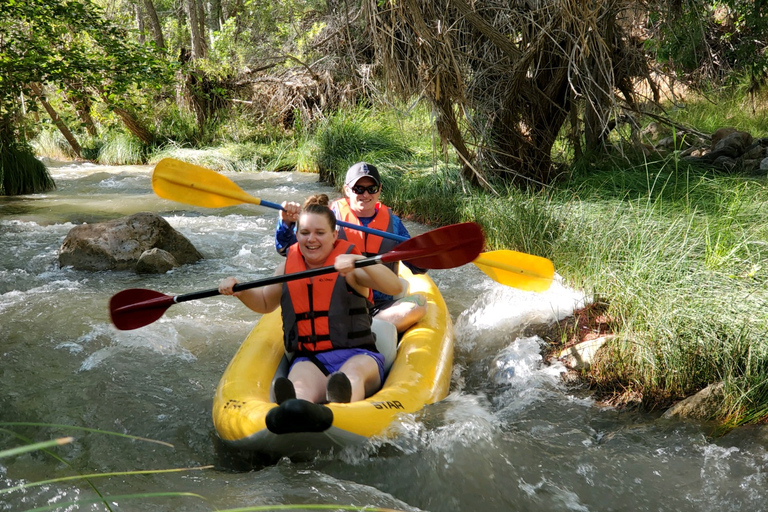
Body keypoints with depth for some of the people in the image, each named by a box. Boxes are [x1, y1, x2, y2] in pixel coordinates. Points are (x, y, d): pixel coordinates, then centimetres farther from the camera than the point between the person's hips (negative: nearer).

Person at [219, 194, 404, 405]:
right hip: (309, 360, 2)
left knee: (352, 373, -40)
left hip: (357, 355, -2)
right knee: (300, 387, -36)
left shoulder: (349, 266, 1)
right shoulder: (288, 267, 15)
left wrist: (358, 261, -30)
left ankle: (340, 403, -74)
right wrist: (239, 290, 13)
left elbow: (396, 288, -15)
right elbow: (265, 303, 34)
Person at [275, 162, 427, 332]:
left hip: (381, 307, 3)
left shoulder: (392, 221, 12)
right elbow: (287, 249, 0)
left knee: (419, 303, -24)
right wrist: (286, 222, -19)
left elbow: (416, 267, 13)